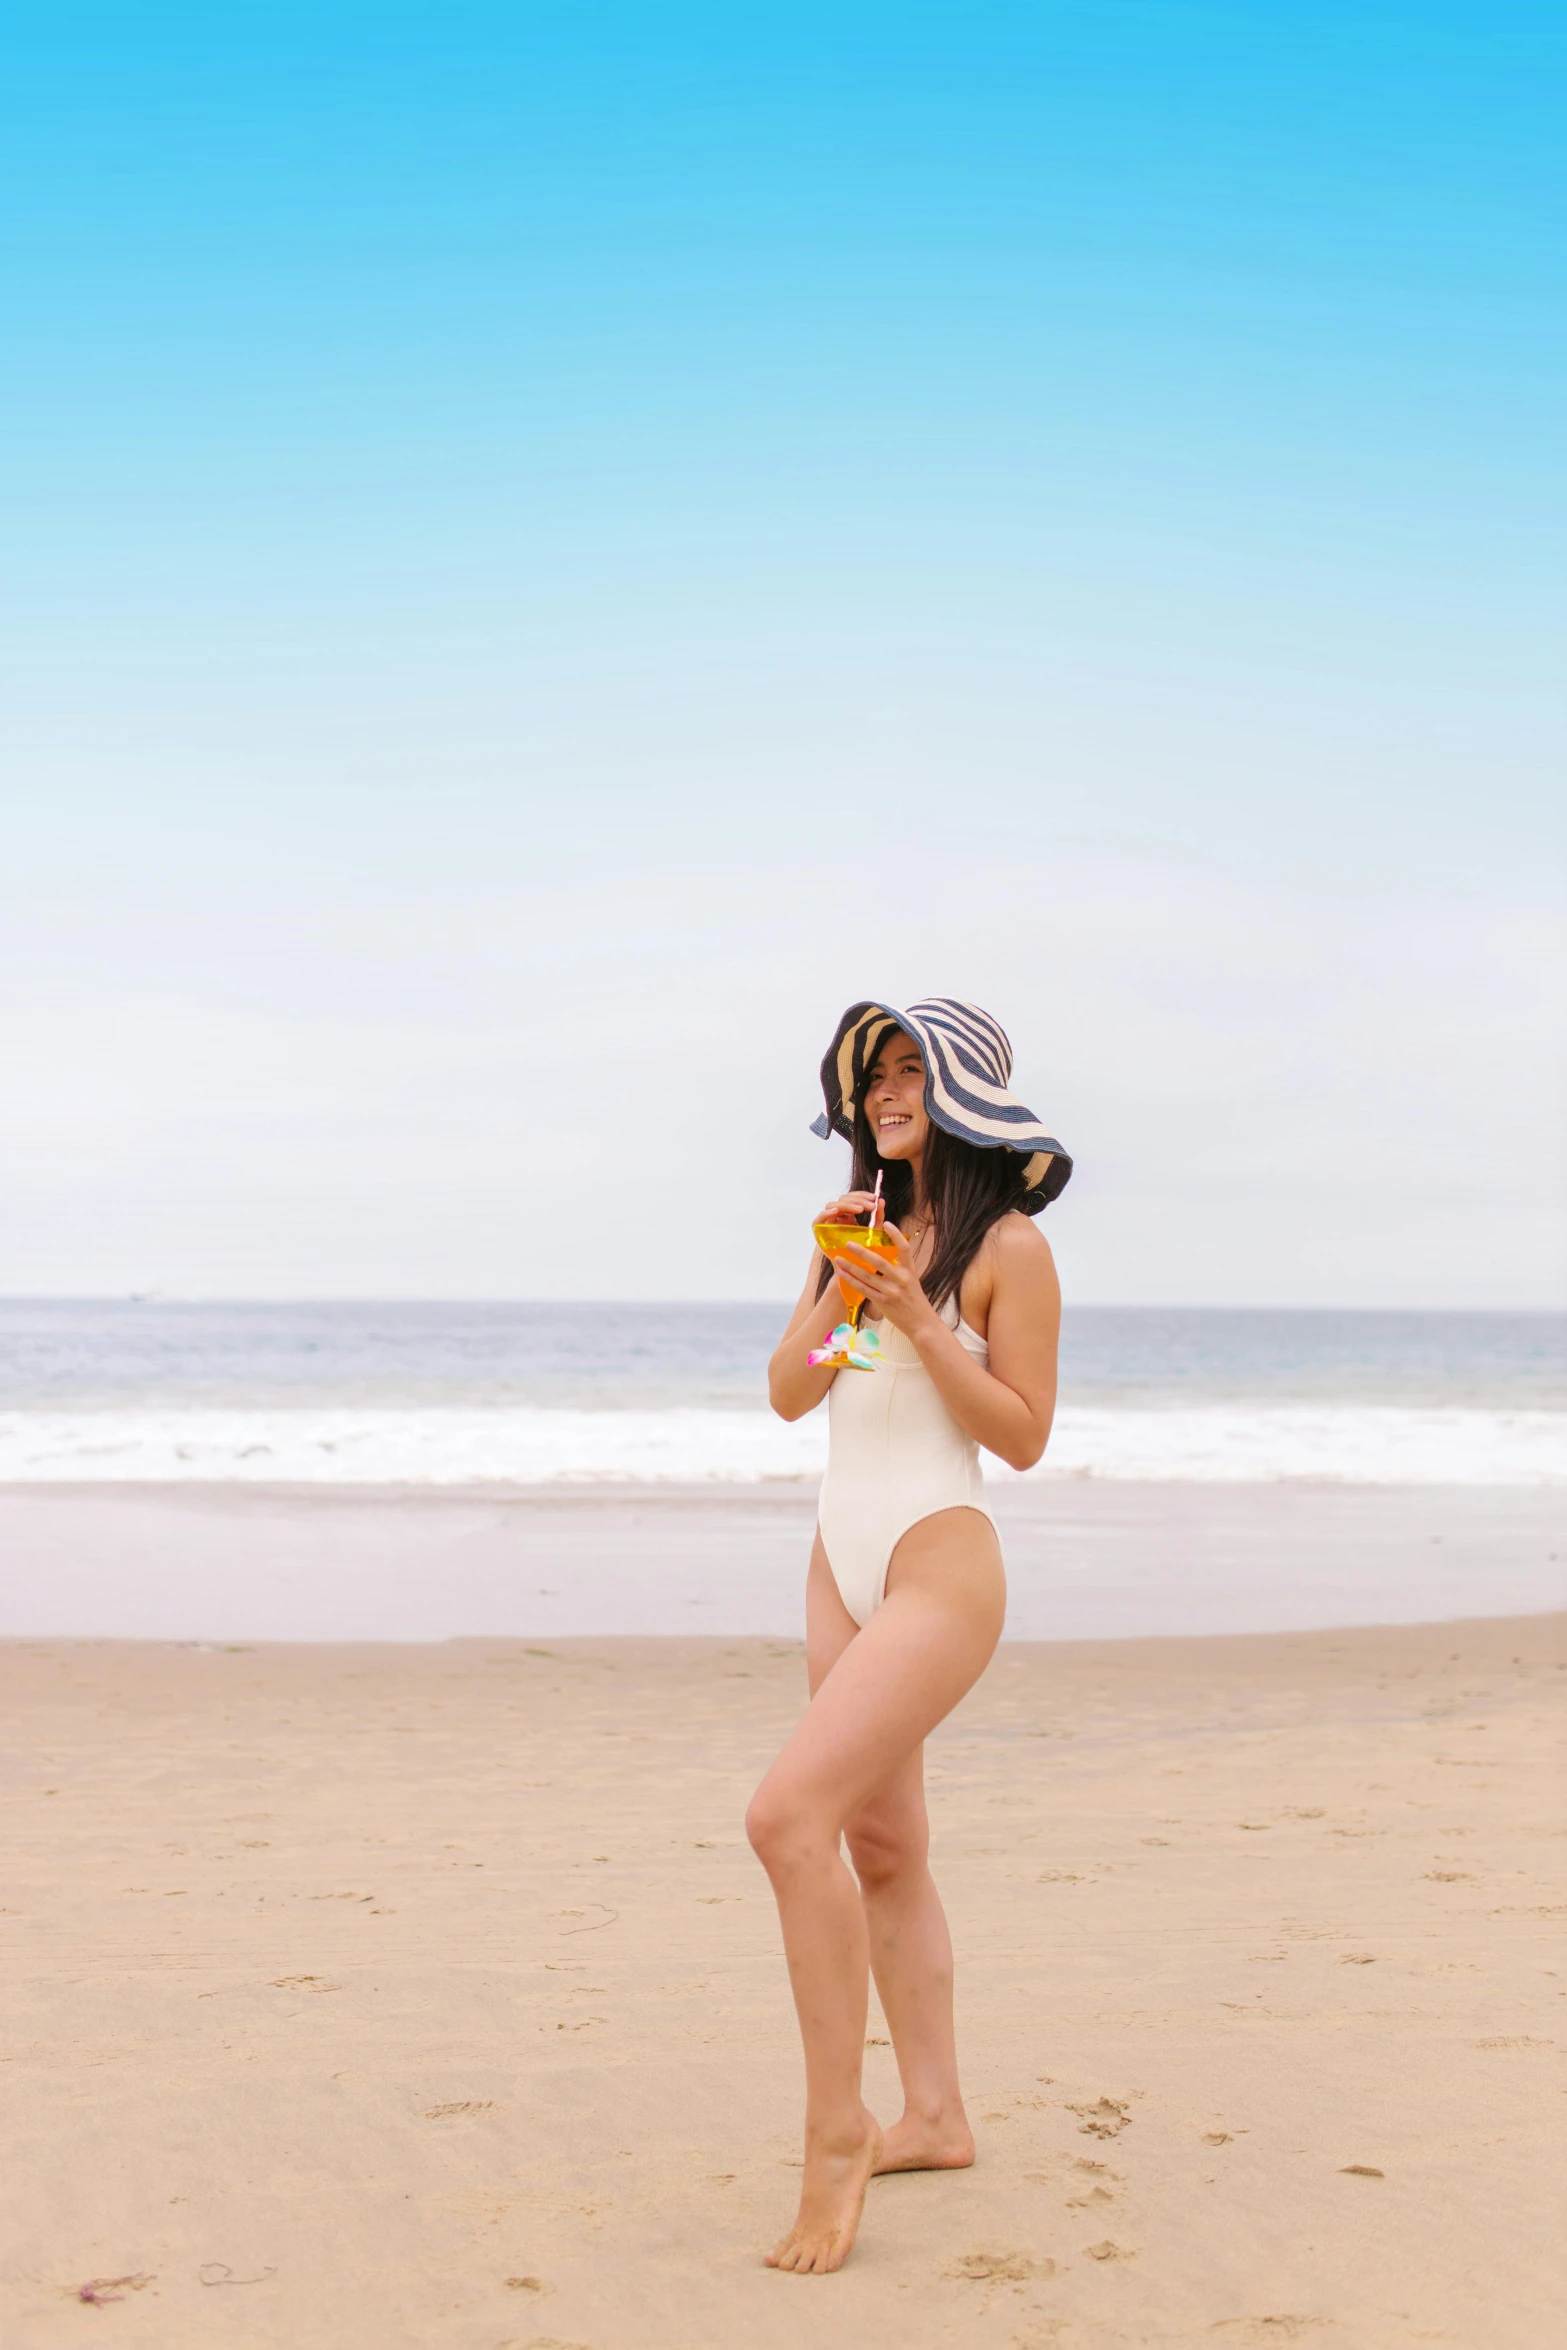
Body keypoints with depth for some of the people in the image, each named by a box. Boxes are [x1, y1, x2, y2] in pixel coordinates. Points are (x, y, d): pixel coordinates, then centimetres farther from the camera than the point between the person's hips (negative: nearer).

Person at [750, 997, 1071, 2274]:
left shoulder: (1008, 1246, -8)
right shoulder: (861, 1228, 13)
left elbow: (1023, 1435, -9)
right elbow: (789, 1393, 9)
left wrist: (920, 1321, -19)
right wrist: (836, 1291, -7)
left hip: (941, 1567, -8)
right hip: (845, 1560, 8)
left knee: (792, 1816, -21)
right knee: (883, 1848, 12)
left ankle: (837, 2134, -13)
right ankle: (936, 2115, 23)